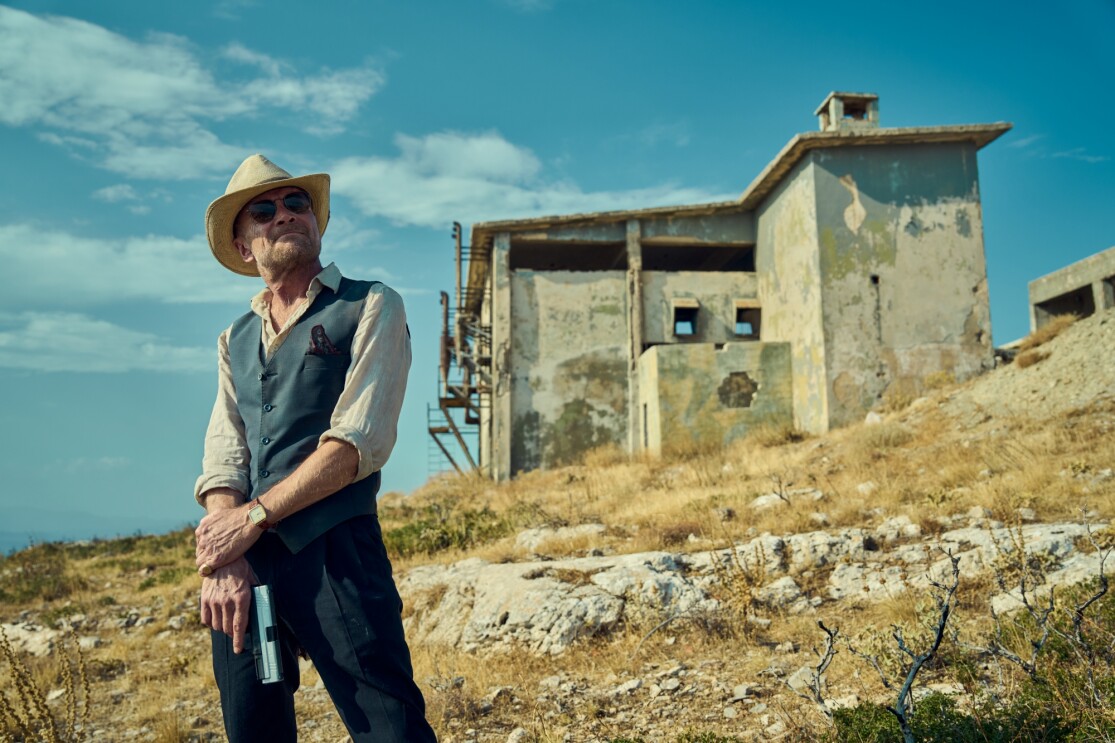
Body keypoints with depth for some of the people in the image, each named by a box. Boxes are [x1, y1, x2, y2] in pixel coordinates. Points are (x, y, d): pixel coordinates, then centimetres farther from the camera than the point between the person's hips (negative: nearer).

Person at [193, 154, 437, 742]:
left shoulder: (370, 307, 2)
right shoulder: (235, 341, 18)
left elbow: (360, 441, -9)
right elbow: (222, 459, 7)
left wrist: (253, 518, -11)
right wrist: (224, 559, -10)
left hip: (333, 553, -5)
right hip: (239, 562, 5)